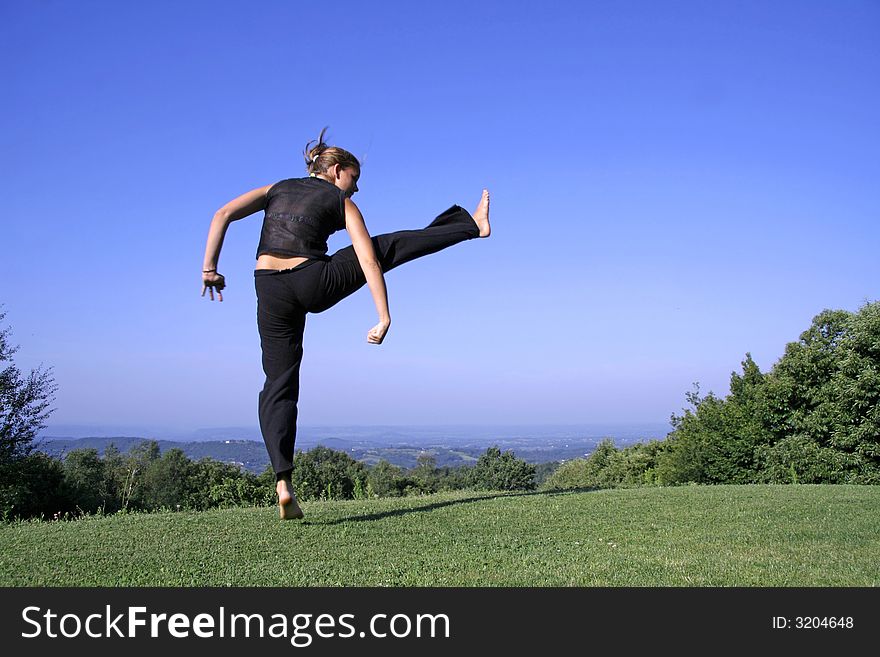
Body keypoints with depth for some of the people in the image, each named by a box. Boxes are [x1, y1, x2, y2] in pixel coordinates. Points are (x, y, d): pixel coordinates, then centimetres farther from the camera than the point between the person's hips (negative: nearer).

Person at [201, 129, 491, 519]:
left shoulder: (277, 188, 20)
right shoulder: (342, 203, 10)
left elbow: (223, 214, 5)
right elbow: (368, 261, -2)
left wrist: (209, 267, 2)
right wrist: (384, 317, -6)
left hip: (271, 293, 3)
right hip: (315, 284, -3)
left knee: (279, 386, 8)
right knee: (390, 246, 17)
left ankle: (282, 481, -6)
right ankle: (472, 225, 34)